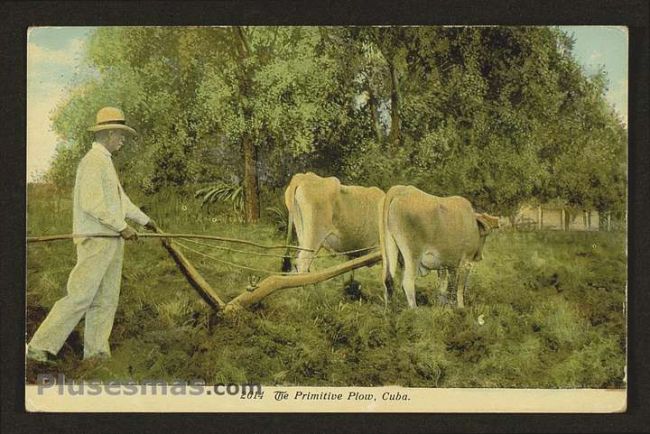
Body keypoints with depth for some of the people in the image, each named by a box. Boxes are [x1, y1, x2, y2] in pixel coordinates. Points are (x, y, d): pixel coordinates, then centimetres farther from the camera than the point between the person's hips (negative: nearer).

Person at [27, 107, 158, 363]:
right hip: (95, 239, -10)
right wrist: (122, 227, -17)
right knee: (80, 297, -10)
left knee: (106, 300, 8)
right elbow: (91, 204, -22)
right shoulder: (94, 161, -13)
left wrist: (143, 219, 38)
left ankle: (96, 352, 12)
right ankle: (40, 347, -5)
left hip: (111, 241, 10)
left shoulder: (105, 162, 19)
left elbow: (120, 198, 30)